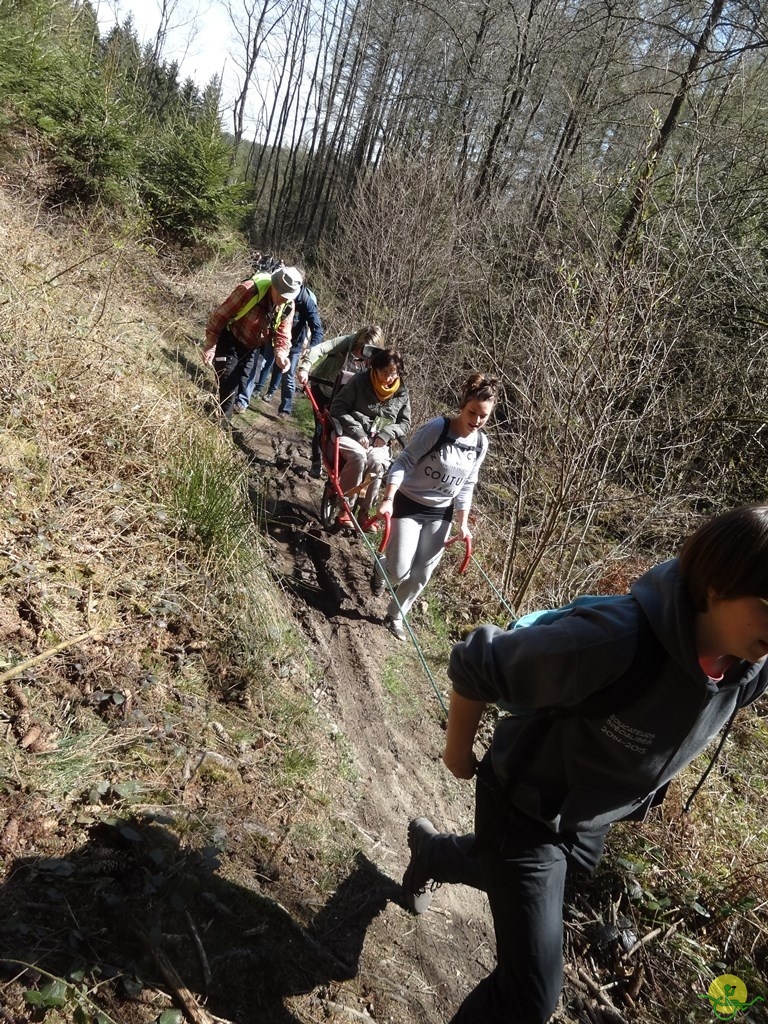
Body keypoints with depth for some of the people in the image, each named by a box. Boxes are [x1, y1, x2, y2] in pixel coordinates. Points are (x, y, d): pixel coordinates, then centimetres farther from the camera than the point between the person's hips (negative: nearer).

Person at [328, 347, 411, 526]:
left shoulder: (402, 393, 5)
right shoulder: (360, 381, -4)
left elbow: (405, 423, 12)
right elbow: (337, 407, -5)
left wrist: (386, 434, -9)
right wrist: (357, 432, -16)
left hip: (378, 441, 2)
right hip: (350, 435, -2)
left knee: (377, 463, -31)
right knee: (358, 456, -35)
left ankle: (365, 511, -16)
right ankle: (345, 507, -22)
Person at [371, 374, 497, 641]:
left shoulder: (480, 444, -4)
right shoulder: (436, 428, -21)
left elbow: (466, 486, 6)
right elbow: (403, 462, -20)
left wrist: (463, 524, 3)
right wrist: (388, 499, -31)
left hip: (441, 514, 5)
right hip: (408, 505, -5)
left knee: (422, 573, 8)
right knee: (399, 571, -4)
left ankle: (395, 617, 31)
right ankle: (382, 567, 34)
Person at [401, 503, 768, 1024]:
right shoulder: (616, 641, -41)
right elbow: (475, 665, -28)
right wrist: (458, 751, -13)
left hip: (593, 821, 7)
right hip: (527, 806, -7)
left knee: (508, 874, 33)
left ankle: (429, 849, 64)